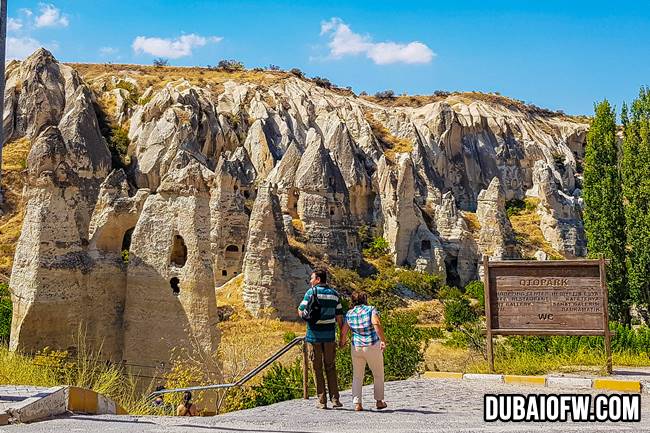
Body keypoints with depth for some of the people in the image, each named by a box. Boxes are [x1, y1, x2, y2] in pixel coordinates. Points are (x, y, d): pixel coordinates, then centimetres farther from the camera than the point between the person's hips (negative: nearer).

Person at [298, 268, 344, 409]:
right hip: (329, 336, 3)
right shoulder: (334, 294, 6)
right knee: (330, 367, 12)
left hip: (314, 335, -3)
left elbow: (301, 313, -7)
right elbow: (339, 317, 6)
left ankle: (322, 401, 4)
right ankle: (335, 399, 7)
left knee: (317, 368, 4)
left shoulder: (311, 292, -7)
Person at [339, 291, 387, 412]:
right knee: (378, 375, 15)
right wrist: (383, 340, -19)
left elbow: (344, 332, 7)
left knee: (357, 377, 12)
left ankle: (357, 403, 4)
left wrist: (342, 343, 26)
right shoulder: (371, 310, -4)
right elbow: (376, 324, -21)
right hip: (373, 346, -2)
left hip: (356, 347, 2)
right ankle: (379, 401, 20)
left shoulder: (349, 314, 5)